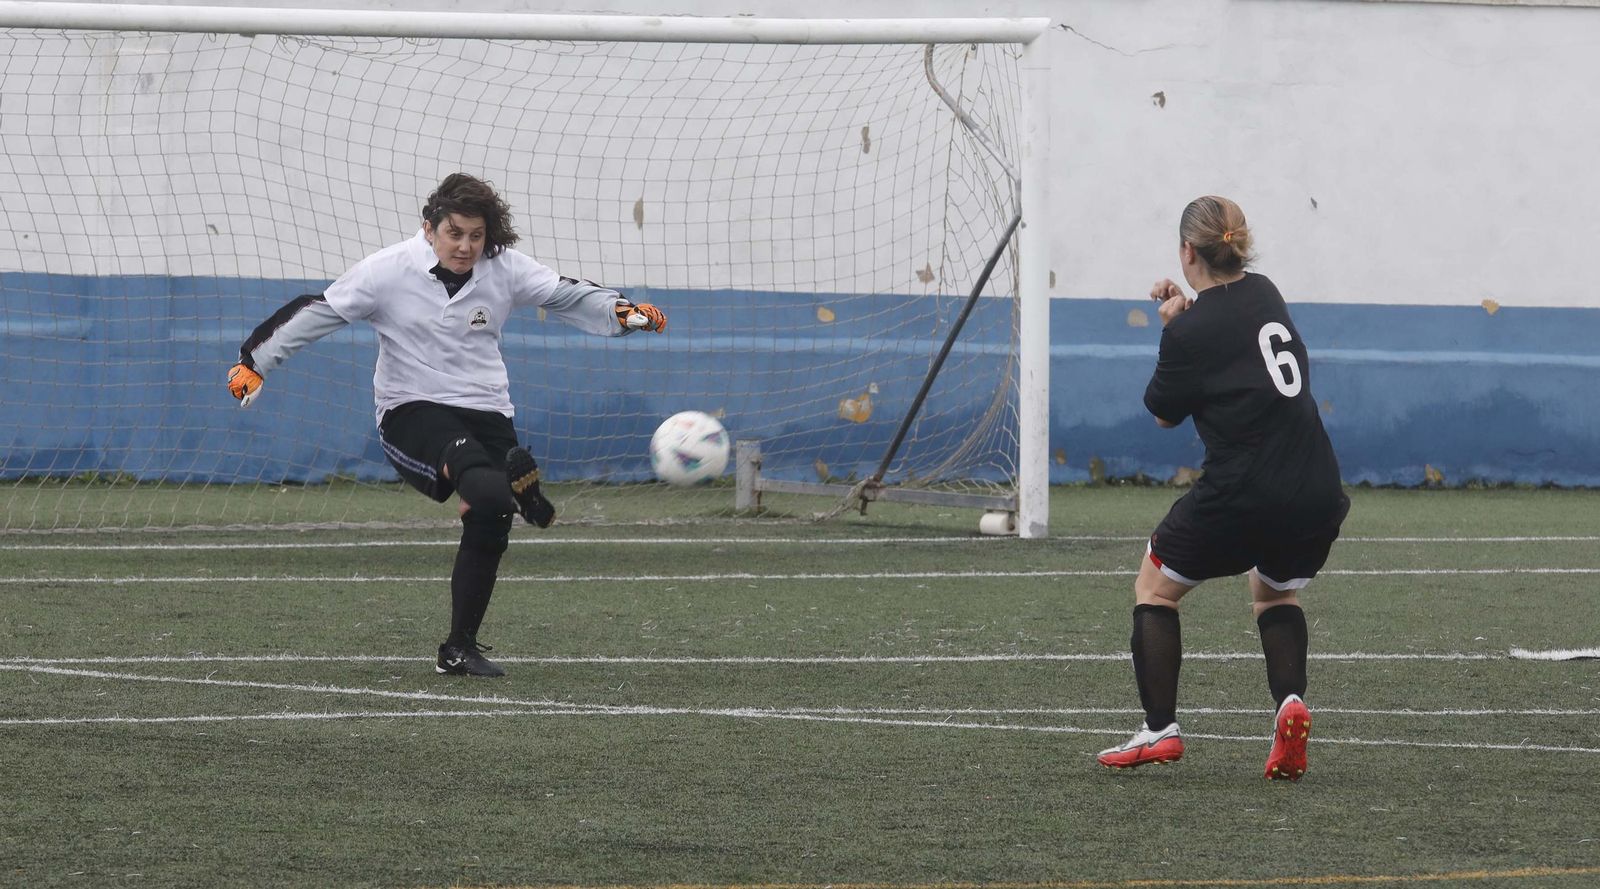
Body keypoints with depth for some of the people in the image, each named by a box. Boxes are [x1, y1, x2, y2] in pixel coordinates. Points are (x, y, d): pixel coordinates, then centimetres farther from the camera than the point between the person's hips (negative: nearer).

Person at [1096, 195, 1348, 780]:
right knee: (1277, 593, 32)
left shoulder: (1190, 332, -10)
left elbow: (1164, 413, 6)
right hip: (1316, 500, 6)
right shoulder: (1264, 294, 9)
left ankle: (1160, 729, 7)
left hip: (1240, 501, -6)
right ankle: (1290, 703, 5)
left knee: (1154, 586, 18)